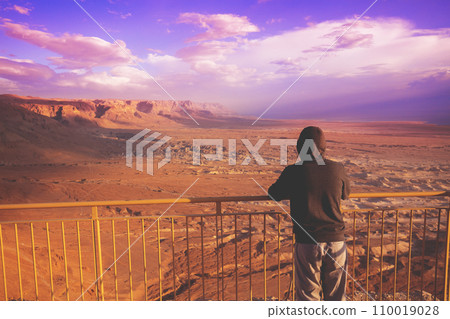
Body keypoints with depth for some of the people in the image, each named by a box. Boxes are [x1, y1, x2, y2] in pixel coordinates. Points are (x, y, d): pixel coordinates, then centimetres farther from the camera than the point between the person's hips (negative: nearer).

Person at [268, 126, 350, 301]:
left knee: (307, 296, 14)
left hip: (307, 243, -3)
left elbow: (273, 194, 4)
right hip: (336, 241, 3)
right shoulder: (337, 168, -2)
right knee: (337, 296, 21)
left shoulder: (294, 171, -11)